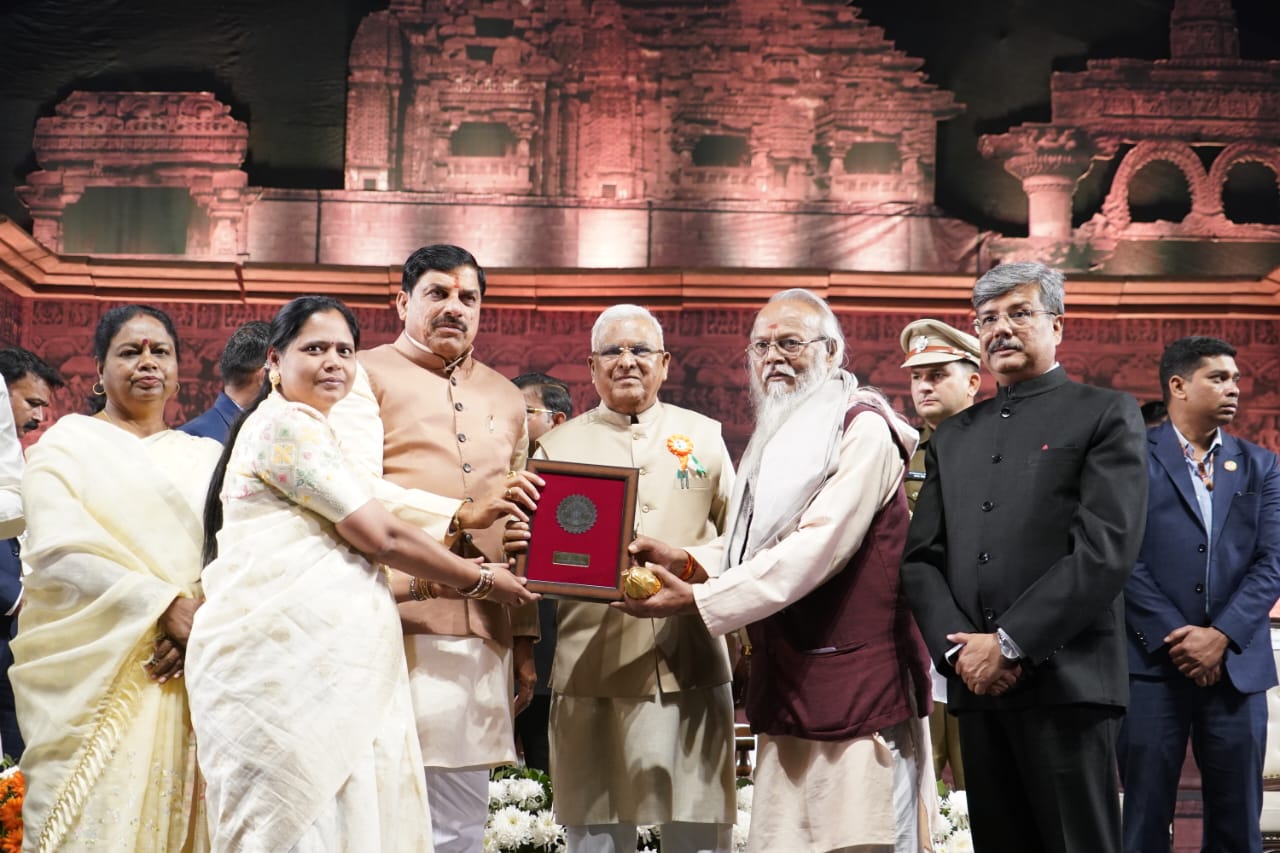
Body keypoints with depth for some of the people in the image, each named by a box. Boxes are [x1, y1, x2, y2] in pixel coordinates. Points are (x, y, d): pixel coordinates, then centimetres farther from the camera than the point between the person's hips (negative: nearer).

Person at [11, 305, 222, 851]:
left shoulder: (206, 456, 17)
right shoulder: (66, 444, 7)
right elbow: (59, 550, -7)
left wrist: (203, 621, -14)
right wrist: (165, 604, -16)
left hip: (183, 670, 3)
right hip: (93, 667, -3)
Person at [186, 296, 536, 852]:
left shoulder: (306, 429, 26)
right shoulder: (290, 424, -6)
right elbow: (380, 536, -9)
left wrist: (434, 581, 15)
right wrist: (480, 581, 2)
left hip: (316, 659, 10)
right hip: (287, 655, -10)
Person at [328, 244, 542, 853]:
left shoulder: (506, 398, 23)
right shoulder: (367, 377, 6)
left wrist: (526, 642, 17)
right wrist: (459, 516, -21)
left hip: (484, 636, 5)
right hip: (397, 625, -5)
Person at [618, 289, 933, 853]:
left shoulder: (862, 427, -9)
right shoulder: (777, 437, 19)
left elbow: (818, 547, -19)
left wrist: (698, 599, -21)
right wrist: (686, 561, -1)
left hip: (854, 676, -8)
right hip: (785, 682, 8)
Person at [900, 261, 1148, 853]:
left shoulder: (1105, 415, 3)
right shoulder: (953, 436, 19)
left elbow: (1106, 548, -10)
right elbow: (921, 558, 12)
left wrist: (1009, 643, -13)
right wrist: (958, 648, -5)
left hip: (1065, 684, -5)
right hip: (976, 688, 5)